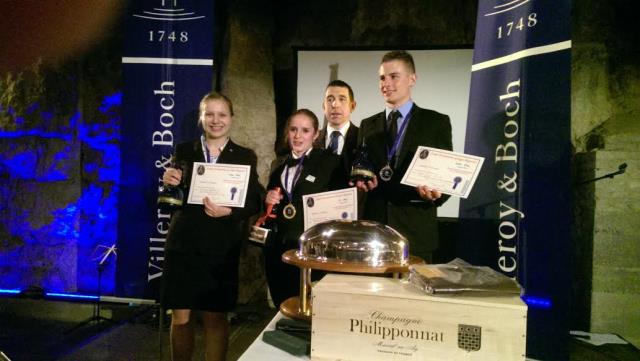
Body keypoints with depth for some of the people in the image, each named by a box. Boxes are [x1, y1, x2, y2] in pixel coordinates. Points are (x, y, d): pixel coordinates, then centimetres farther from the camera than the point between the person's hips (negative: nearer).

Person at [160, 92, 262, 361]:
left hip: (221, 248, -1)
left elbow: (254, 203, -1)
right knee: (180, 317, 9)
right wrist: (168, 183, -15)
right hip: (183, 244, 2)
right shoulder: (184, 151, 6)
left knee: (215, 318, 9)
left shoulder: (245, 156, 2)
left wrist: (228, 211, -19)